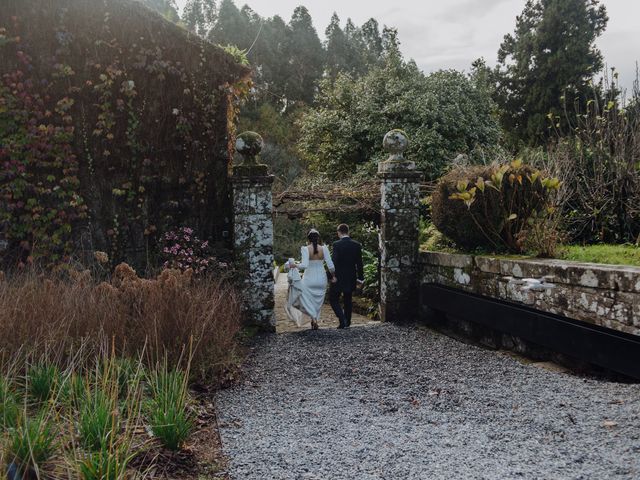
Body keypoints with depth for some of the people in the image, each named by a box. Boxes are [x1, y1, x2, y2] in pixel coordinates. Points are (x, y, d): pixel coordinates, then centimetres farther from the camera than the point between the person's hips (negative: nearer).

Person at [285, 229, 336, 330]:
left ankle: (314, 319, -10)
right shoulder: (324, 248, -5)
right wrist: (333, 276, 9)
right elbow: (330, 265, -6)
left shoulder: (305, 249, -12)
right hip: (321, 279, 3)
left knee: (307, 300, 8)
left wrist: (294, 265, -4)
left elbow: (304, 265, -21)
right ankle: (315, 320, 25)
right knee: (318, 301, 17)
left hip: (309, 279, -3)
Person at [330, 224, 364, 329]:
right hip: (351, 278, 5)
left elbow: (334, 262, -16)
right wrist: (360, 278, 11)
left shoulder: (337, 245, -13)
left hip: (339, 278, -5)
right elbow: (359, 263, 4)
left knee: (334, 299, 6)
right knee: (348, 300, 17)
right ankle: (347, 322, 22)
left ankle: (343, 321, -8)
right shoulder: (356, 245, 1)